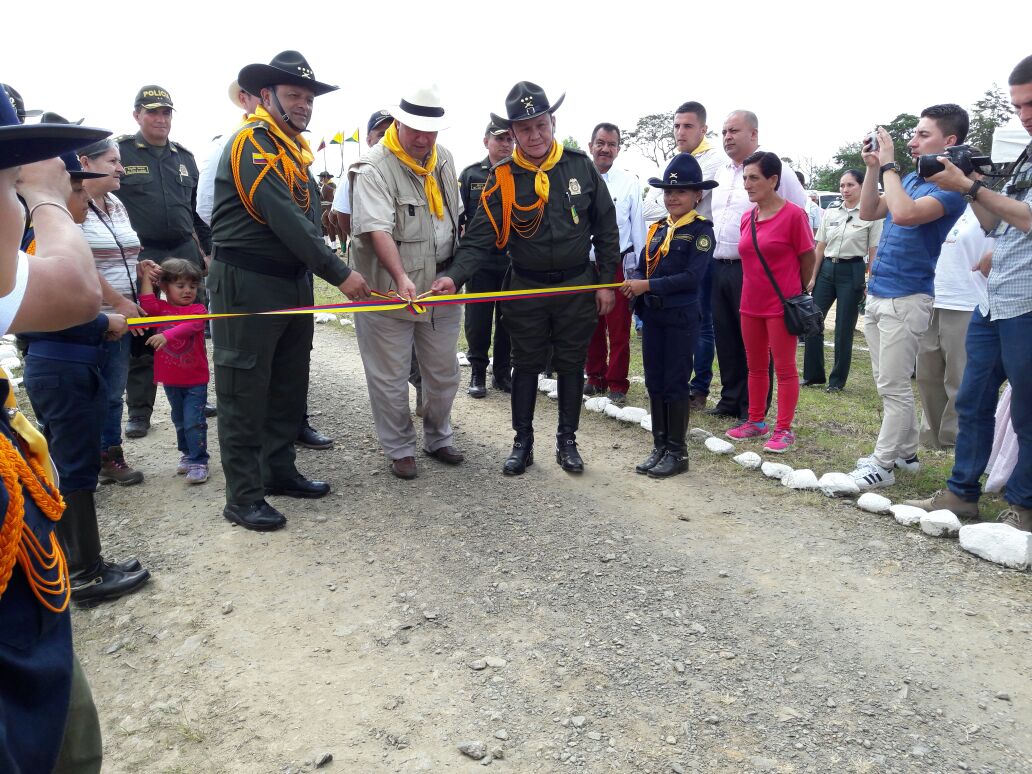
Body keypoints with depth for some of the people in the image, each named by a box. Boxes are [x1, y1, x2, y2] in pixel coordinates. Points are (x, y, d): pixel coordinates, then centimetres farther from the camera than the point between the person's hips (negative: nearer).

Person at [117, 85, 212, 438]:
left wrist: (207, 251, 13)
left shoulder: (184, 157, 13)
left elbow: (198, 209, 18)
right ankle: (139, 411, 11)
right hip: (140, 255, -4)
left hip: (185, 252, 4)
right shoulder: (119, 151, -2)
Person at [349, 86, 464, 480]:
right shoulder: (374, 168, -14)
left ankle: (438, 437, 36)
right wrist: (401, 277, -36)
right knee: (390, 380, 5)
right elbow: (378, 230, -24)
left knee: (444, 374, 16)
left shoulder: (444, 159, 9)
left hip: (442, 288, 6)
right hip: (390, 293, -6)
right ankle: (400, 449, 22)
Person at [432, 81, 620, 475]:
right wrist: (454, 276, -28)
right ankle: (522, 443, 25)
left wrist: (606, 282, 0)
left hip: (578, 287, 0)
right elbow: (480, 237, -12)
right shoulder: (503, 178, -8)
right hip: (526, 289, 0)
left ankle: (567, 441, 26)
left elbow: (606, 227, 1)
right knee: (526, 366, 11)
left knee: (571, 366, 10)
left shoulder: (580, 165, -6)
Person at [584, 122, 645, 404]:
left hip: (618, 264, -2)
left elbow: (638, 225, 3)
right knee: (591, 325, 11)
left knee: (619, 328, 0)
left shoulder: (629, 182, 2)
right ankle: (596, 377, 24)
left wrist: (637, 267, -1)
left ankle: (617, 384, 10)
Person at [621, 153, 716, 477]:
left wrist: (648, 285, -19)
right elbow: (641, 266, 11)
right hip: (652, 316, 7)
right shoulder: (658, 229, 12)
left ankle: (677, 452, 13)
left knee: (675, 384, 0)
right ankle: (660, 447, 22)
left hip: (681, 317, -6)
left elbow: (691, 277, -18)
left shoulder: (701, 230, -8)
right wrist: (634, 282, -13)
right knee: (654, 383, 11)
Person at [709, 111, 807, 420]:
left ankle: (754, 409, 9)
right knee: (726, 339, 13)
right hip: (719, 267, 7)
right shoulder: (721, 173, 14)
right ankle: (730, 400, 25)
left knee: (754, 341, 0)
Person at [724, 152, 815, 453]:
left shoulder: (793, 215, -12)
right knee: (755, 366, 15)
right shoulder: (747, 218, 6)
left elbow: (808, 260, -5)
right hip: (751, 304, 6)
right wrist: (759, 286, 15)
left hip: (782, 305, -6)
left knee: (785, 368, 3)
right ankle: (756, 421, 27)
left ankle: (784, 429, 12)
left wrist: (790, 291, 6)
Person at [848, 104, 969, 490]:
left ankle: (883, 464, 3)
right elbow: (868, 212, 15)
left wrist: (889, 164, -20)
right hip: (877, 294, 9)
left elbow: (904, 213, -29)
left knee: (893, 386, -4)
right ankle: (905, 453, 24)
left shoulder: (948, 185, -13)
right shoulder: (911, 179, 14)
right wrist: (873, 166, 5)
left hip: (906, 298, -9)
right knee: (888, 383, 14)